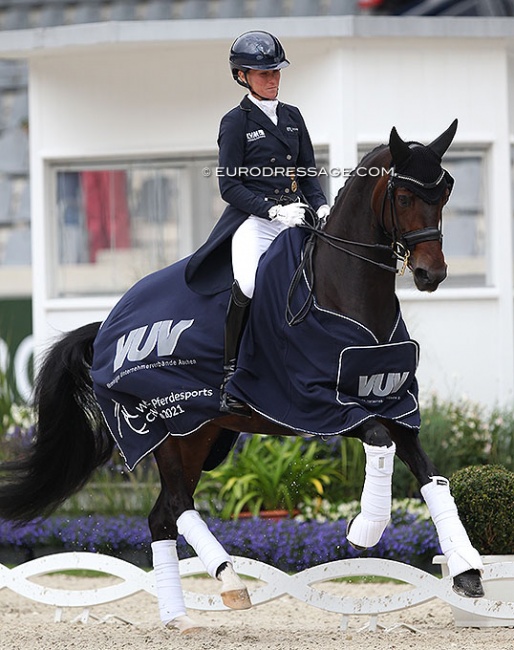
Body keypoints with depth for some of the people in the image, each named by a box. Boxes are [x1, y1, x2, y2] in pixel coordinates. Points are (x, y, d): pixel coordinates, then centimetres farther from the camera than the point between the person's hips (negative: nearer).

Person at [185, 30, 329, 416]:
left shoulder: (292, 117, 17)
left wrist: (321, 206, -1)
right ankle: (231, 376, -24)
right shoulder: (236, 122, 1)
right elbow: (230, 186, -4)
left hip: (296, 217, 6)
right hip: (252, 220, -6)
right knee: (247, 283, -33)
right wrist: (273, 210, -15)